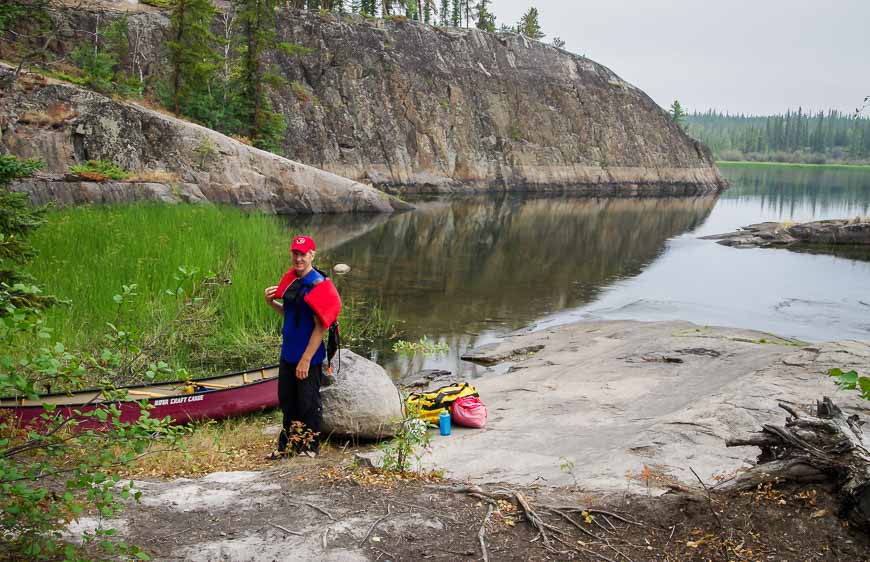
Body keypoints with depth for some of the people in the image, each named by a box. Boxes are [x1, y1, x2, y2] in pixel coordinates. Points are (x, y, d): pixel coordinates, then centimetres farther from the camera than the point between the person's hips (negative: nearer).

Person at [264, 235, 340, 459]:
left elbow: (320, 327, -17)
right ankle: (287, 445, 29)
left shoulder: (319, 285, -16)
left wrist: (306, 360, -19)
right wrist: (271, 302, 2)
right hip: (288, 353, 8)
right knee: (287, 400, 16)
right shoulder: (291, 280, 8)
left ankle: (310, 447, 20)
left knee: (308, 403, 4)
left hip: (309, 356, -8)